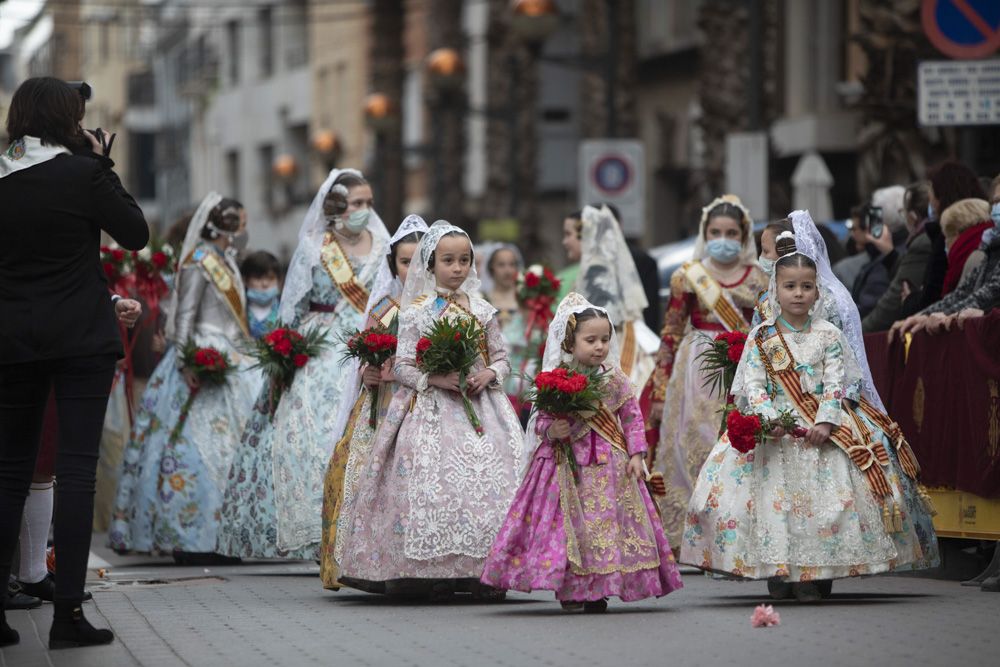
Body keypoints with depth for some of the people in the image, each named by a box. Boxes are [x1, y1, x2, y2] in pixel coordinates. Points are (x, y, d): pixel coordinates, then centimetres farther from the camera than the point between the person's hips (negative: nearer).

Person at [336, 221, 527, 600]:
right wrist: (436, 379, -15)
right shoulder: (416, 312, 3)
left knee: (490, 477, -10)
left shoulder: (482, 311, 11)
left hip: (480, 408, 2)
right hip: (432, 410, -2)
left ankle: (486, 573, -5)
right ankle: (437, 573, -8)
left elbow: (502, 359, 16)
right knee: (434, 483, -14)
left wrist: (489, 374, -5)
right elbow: (402, 366, 1)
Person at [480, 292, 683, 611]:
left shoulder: (615, 379, 3)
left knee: (608, 521, -1)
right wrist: (551, 431, -19)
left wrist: (636, 454, -1)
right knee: (571, 524, -3)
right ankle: (571, 589, 4)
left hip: (609, 465, 2)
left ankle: (598, 590, 6)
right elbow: (541, 420, 3)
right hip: (568, 463, -2)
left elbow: (632, 417, 7)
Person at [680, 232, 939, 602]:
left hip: (822, 424, 0)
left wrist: (825, 422, -17)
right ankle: (777, 571, 0)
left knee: (824, 494, -10)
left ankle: (815, 573, -6)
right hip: (773, 428, 0)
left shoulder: (829, 335, 4)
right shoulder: (761, 337, 3)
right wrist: (768, 418, -20)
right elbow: (753, 384, -4)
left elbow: (835, 382, -3)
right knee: (776, 497, -9)